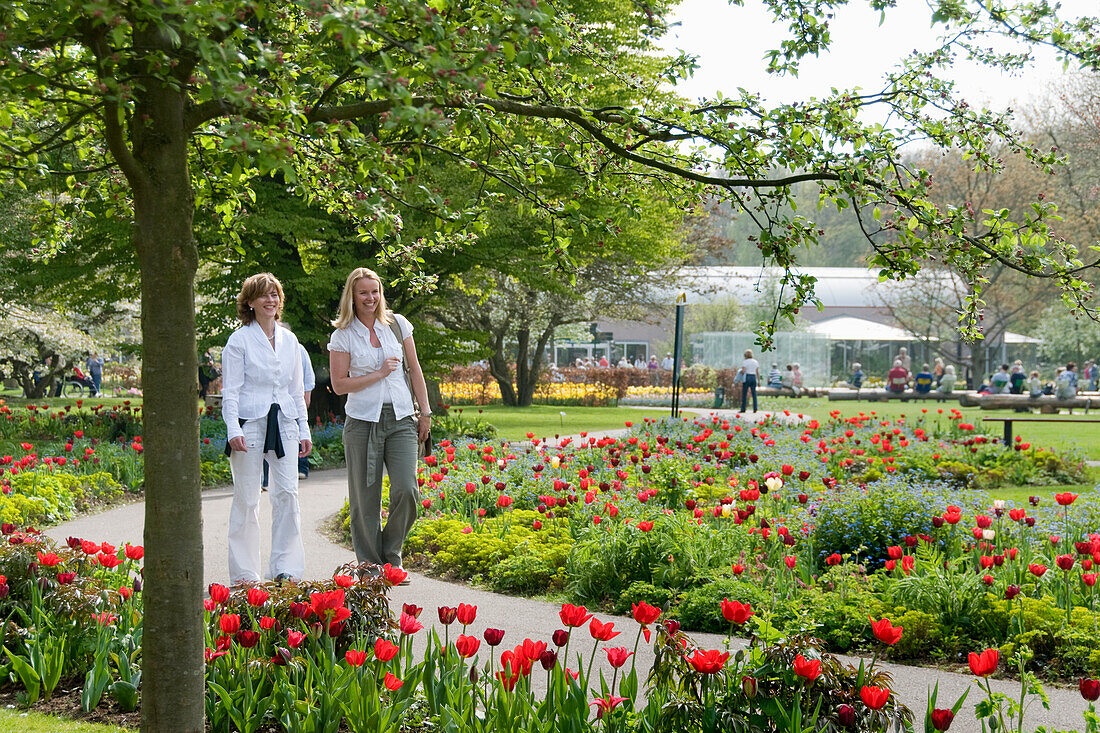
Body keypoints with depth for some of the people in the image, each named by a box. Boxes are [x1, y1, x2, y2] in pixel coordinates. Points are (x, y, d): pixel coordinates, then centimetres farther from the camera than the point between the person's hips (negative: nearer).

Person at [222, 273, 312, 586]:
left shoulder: (289, 339, 14)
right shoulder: (239, 340, -1)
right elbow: (230, 391, -4)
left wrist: (304, 430, 15)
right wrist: (233, 430, -15)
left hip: (284, 424, 4)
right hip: (250, 423, -4)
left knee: (287, 493, -4)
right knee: (246, 498, -1)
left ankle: (286, 569, 2)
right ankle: (244, 573, 6)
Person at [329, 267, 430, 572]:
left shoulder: (398, 324, 8)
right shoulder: (343, 335, 1)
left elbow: (414, 370, 14)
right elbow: (339, 384, -3)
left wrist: (425, 412, 11)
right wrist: (379, 374, -10)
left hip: (400, 420, 2)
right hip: (362, 421, -1)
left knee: (407, 490, -12)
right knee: (365, 497, 0)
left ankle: (391, 555, 10)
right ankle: (369, 565, 13)